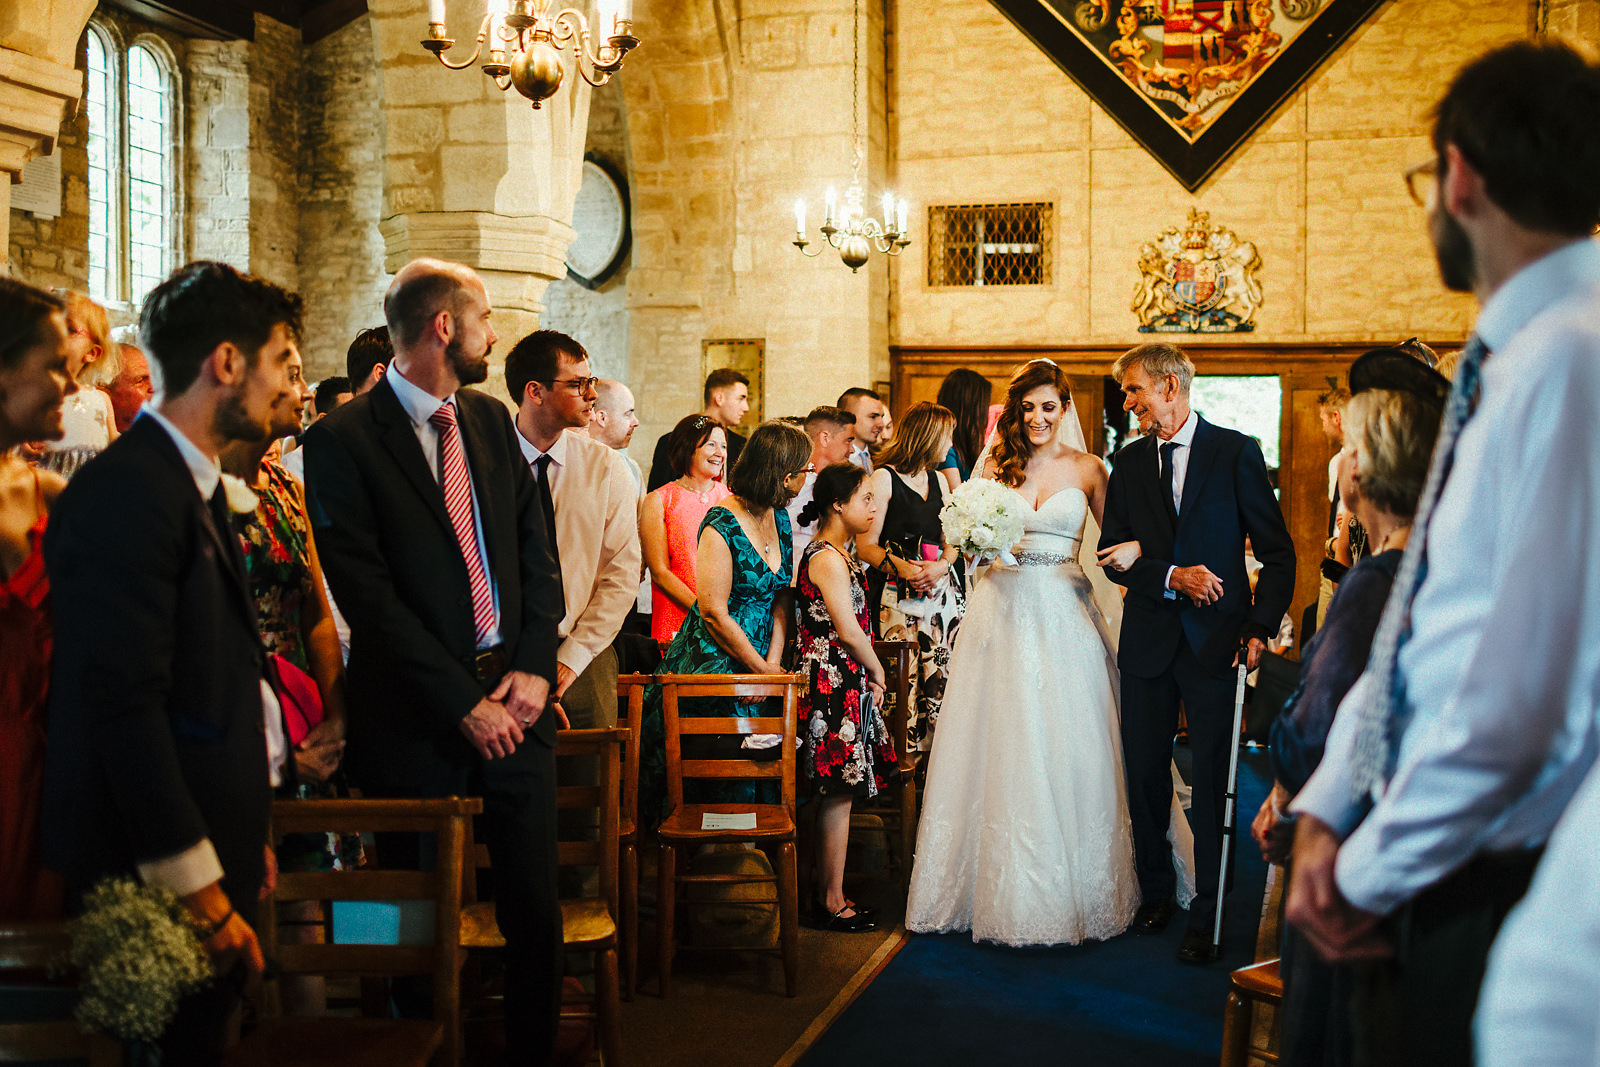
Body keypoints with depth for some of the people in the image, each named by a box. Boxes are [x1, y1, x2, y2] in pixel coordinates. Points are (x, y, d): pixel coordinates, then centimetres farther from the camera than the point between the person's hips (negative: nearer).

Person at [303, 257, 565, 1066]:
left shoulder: (490, 420, 11)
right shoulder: (344, 439, -8)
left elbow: (536, 551, 11)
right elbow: (368, 596, -14)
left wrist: (534, 667, -3)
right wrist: (464, 704, -14)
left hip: (514, 701, 5)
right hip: (417, 720, -5)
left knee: (536, 910, 7)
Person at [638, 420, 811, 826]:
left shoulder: (779, 518, 7)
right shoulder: (722, 525, -17)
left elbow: (783, 598, 7)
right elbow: (714, 613, -18)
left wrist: (774, 663, -6)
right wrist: (762, 670, -13)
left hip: (762, 660, 7)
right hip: (715, 662, -7)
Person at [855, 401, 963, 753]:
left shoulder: (938, 480, 19)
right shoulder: (884, 478, -2)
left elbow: (951, 542, 17)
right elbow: (865, 546, -7)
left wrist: (941, 566, -4)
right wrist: (900, 567, -22)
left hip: (941, 590, 6)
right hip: (899, 597, -6)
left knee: (944, 679, -2)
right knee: (904, 681, -11)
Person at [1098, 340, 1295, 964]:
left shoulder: (1236, 453, -2)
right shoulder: (1129, 462, 9)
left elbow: (1277, 550, -2)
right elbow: (1114, 553, 5)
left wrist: (1261, 627, -12)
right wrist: (1172, 577, -12)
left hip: (1216, 639, -4)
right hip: (1148, 639, 4)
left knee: (1212, 778, -1)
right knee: (1145, 773, 10)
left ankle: (1206, 916, 8)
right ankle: (1155, 894, 26)